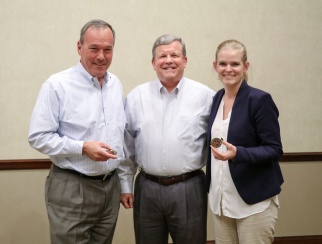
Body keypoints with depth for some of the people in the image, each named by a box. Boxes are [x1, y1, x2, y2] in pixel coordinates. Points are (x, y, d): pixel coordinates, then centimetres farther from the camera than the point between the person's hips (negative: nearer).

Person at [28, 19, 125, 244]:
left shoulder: (116, 84, 9)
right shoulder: (58, 85, -11)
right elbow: (39, 137, -13)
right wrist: (83, 148, -21)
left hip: (111, 185, 6)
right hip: (71, 189, -6)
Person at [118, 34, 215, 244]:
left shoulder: (205, 96, -3)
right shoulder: (136, 97, 3)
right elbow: (127, 147, 7)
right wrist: (125, 185, 7)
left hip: (189, 189, -1)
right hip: (147, 189, 2)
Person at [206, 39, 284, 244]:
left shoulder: (260, 100, -13)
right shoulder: (217, 99, 6)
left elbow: (275, 150, -14)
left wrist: (237, 153, -28)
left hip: (254, 200, -6)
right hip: (220, 199, 6)